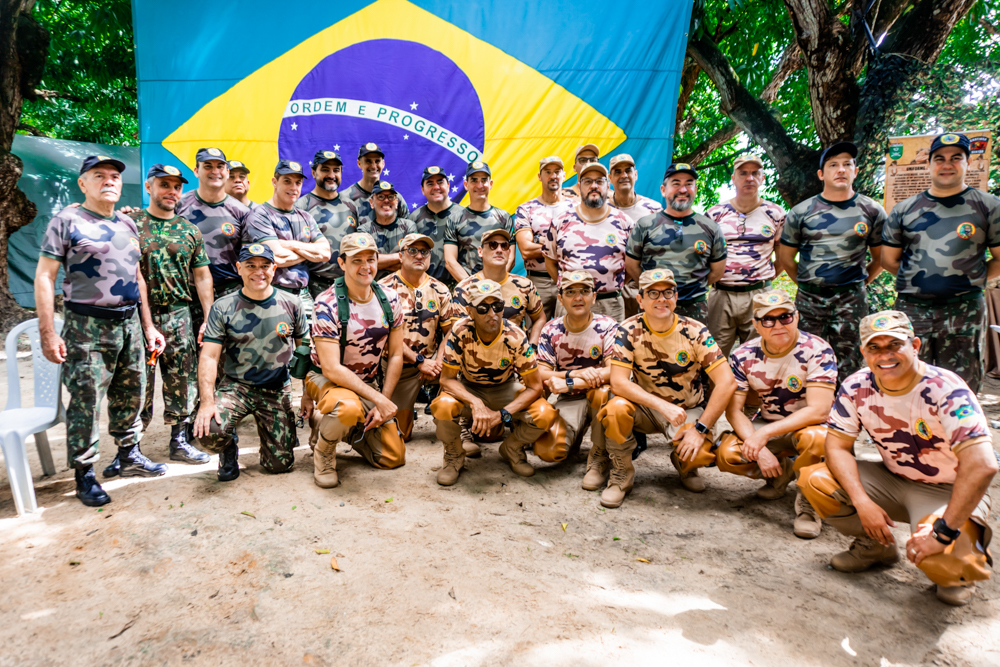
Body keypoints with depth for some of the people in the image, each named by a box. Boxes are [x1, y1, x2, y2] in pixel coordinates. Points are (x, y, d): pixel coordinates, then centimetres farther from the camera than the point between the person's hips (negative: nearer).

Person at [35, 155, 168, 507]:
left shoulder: (127, 224, 14)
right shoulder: (67, 221, -3)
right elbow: (44, 277, -7)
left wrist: (148, 326, 15)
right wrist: (48, 334, -13)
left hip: (129, 323, 6)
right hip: (87, 328, -6)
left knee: (130, 396, 13)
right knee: (86, 402, -2)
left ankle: (129, 455, 30)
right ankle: (85, 475, 11)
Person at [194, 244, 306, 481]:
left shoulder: (291, 304, 0)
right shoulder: (223, 308, -4)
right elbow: (209, 357, -9)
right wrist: (207, 401, -21)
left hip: (278, 390, 1)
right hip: (235, 386, -1)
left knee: (280, 465, 1)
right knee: (207, 431, -29)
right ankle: (229, 446, 9)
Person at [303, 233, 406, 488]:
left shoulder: (390, 300, -6)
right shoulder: (327, 305, -21)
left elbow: (395, 355, -1)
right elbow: (331, 369, -24)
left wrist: (383, 403, -9)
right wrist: (378, 399, -25)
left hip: (370, 382, 5)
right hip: (327, 380, -5)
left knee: (393, 458, 0)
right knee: (350, 407, -41)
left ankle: (347, 428, 26)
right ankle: (323, 449, -7)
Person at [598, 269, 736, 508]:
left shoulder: (695, 331, -14)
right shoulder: (629, 330, -14)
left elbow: (727, 383, -19)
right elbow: (618, 382, -22)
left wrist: (700, 429, -23)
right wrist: (664, 406, -32)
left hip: (689, 410, 0)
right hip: (646, 407, 0)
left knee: (700, 453, -28)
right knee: (616, 408, -31)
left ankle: (683, 463, 13)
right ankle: (622, 474, -5)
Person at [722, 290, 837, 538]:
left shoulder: (817, 351, -19)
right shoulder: (743, 356, -9)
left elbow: (818, 410, -26)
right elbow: (733, 409, -10)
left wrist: (764, 434, -31)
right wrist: (759, 450, -24)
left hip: (808, 424, -3)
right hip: (766, 426, 4)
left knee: (815, 438, -39)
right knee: (726, 455, -22)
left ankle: (807, 500, -9)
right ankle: (781, 472, 11)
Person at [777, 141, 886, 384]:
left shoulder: (872, 211, 6)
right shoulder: (801, 212, 4)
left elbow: (881, 258, 13)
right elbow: (785, 257, 10)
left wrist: (859, 283, 8)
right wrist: (806, 284, 9)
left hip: (851, 300, 0)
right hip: (809, 299, 0)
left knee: (849, 367, 2)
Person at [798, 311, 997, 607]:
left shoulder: (946, 390, -25)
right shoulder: (856, 387, -12)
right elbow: (838, 446, -9)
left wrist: (943, 532, -34)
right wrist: (862, 503, -23)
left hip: (949, 492, -4)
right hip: (892, 480, 4)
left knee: (935, 555, -32)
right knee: (813, 479, -17)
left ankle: (968, 555, 9)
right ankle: (875, 546, 9)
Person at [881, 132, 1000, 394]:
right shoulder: (904, 210, 9)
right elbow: (888, 259, 13)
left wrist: (970, 279, 3)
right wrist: (918, 279, 8)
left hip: (964, 312, -1)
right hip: (912, 310, 1)